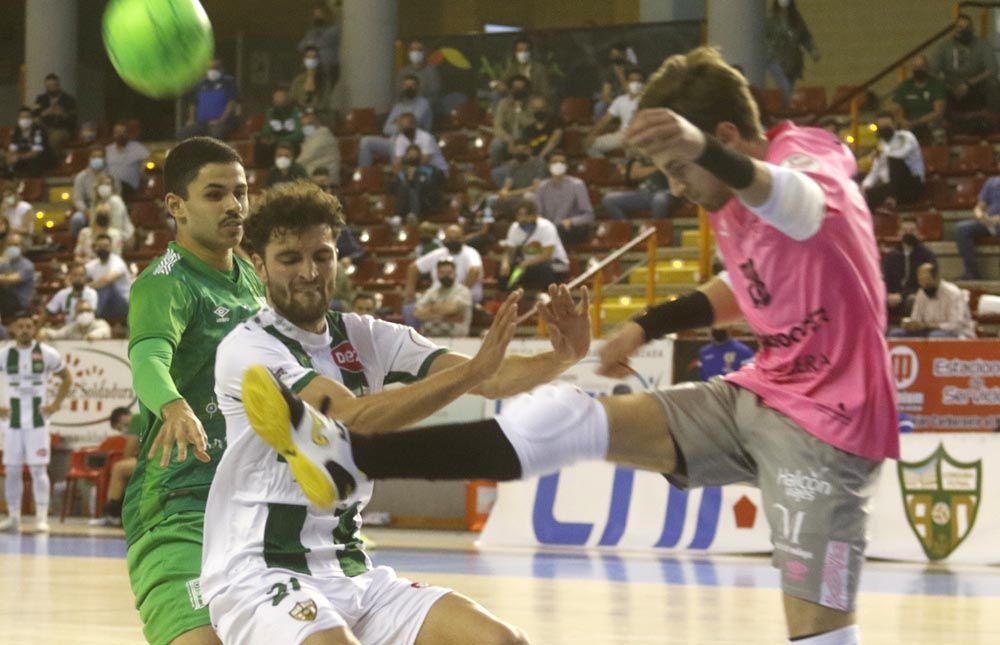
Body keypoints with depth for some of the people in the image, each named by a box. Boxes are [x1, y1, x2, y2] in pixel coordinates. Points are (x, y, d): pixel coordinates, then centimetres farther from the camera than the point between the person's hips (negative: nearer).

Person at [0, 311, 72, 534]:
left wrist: (56, 405, 0)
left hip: (38, 421, -2)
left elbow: (67, 378, 9)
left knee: (38, 469, -7)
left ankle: (42, 518, -5)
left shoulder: (47, 354, -3)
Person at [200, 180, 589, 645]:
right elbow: (356, 418, -25)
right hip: (258, 577, -6)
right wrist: (473, 370, -32)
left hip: (352, 573, 7)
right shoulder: (247, 349, -11)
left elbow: (492, 380, -1)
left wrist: (562, 357, -20)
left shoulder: (365, 338, 8)